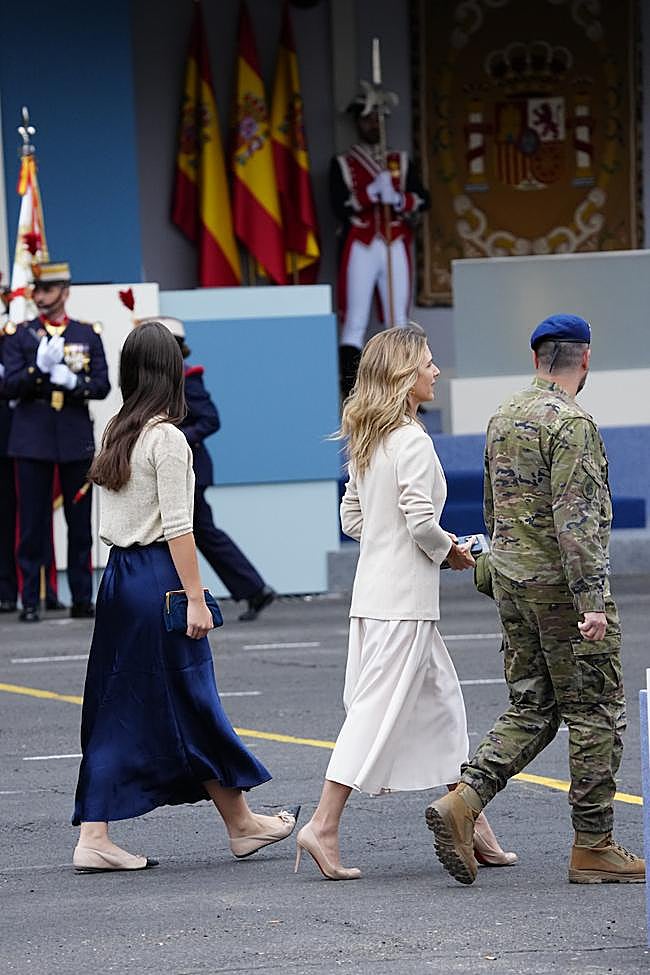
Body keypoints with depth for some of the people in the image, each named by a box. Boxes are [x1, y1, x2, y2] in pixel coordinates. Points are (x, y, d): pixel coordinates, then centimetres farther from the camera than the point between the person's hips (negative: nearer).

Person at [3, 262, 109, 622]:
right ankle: (30, 602, 1)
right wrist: (40, 368, -20)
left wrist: (73, 381, -16)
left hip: (76, 439, 1)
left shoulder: (88, 334, 8)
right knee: (32, 523, -2)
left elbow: (102, 386, 3)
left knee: (80, 523, 4)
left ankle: (82, 599, 10)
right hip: (32, 439, -1)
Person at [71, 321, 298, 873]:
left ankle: (93, 837, 2)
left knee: (117, 709, 7)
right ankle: (241, 823, 16)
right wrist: (195, 599, -15)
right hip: (159, 575, -8)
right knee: (191, 703, 3)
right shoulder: (166, 437, -12)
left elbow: (109, 522, 13)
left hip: (118, 574, 8)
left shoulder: (116, 434, 11)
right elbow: (177, 527, -15)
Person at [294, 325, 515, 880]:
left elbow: (352, 518, 16)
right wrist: (450, 550, -3)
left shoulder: (367, 440, 11)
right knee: (378, 711, -7)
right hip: (404, 600, -9)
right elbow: (421, 520, -23)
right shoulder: (411, 440, -16)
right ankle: (324, 827, -10)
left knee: (442, 702, 16)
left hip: (376, 594, 9)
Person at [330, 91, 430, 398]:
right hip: (360, 248, -3)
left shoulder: (401, 161, 14)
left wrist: (399, 200, -14)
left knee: (399, 322, 3)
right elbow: (339, 206, -7)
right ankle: (350, 396, -8)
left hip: (396, 247, 3)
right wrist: (371, 192, -17)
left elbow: (423, 199, 5)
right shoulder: (342, 163, 5)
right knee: (355, 324, -6)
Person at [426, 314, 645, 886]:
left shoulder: (503, 418, 11)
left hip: (512, 581, 8)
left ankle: (463, 801, -4)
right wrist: (591, 602, -24)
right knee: (595, 713, 0)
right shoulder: (571, 423, -16)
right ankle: (593, 848, 3)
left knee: (531, 709, 12)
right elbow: (576, 519, -23)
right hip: (563, 585, -8)